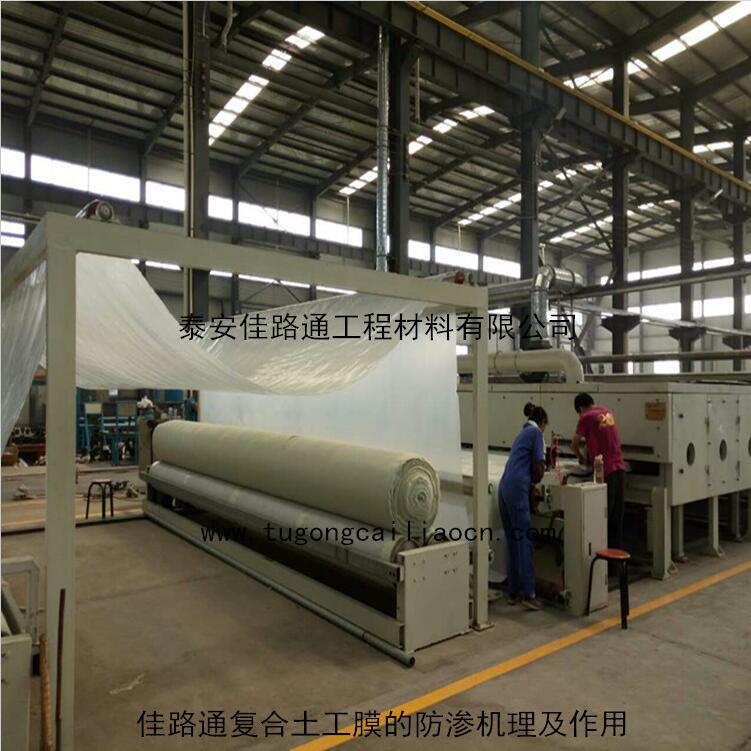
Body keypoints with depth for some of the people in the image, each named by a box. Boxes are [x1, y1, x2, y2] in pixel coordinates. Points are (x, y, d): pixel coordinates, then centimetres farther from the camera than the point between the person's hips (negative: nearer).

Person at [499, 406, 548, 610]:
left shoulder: (522, 433, 26)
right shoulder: (536, 433, 1)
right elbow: (538, 469, -3)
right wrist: (534, 481, 15)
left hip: (504, 488, 8)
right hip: (517, 489, -8)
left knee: (512, 543, 11)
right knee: (524, 542, -5)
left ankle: (513, 592, 16)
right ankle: (528, 594, -4)